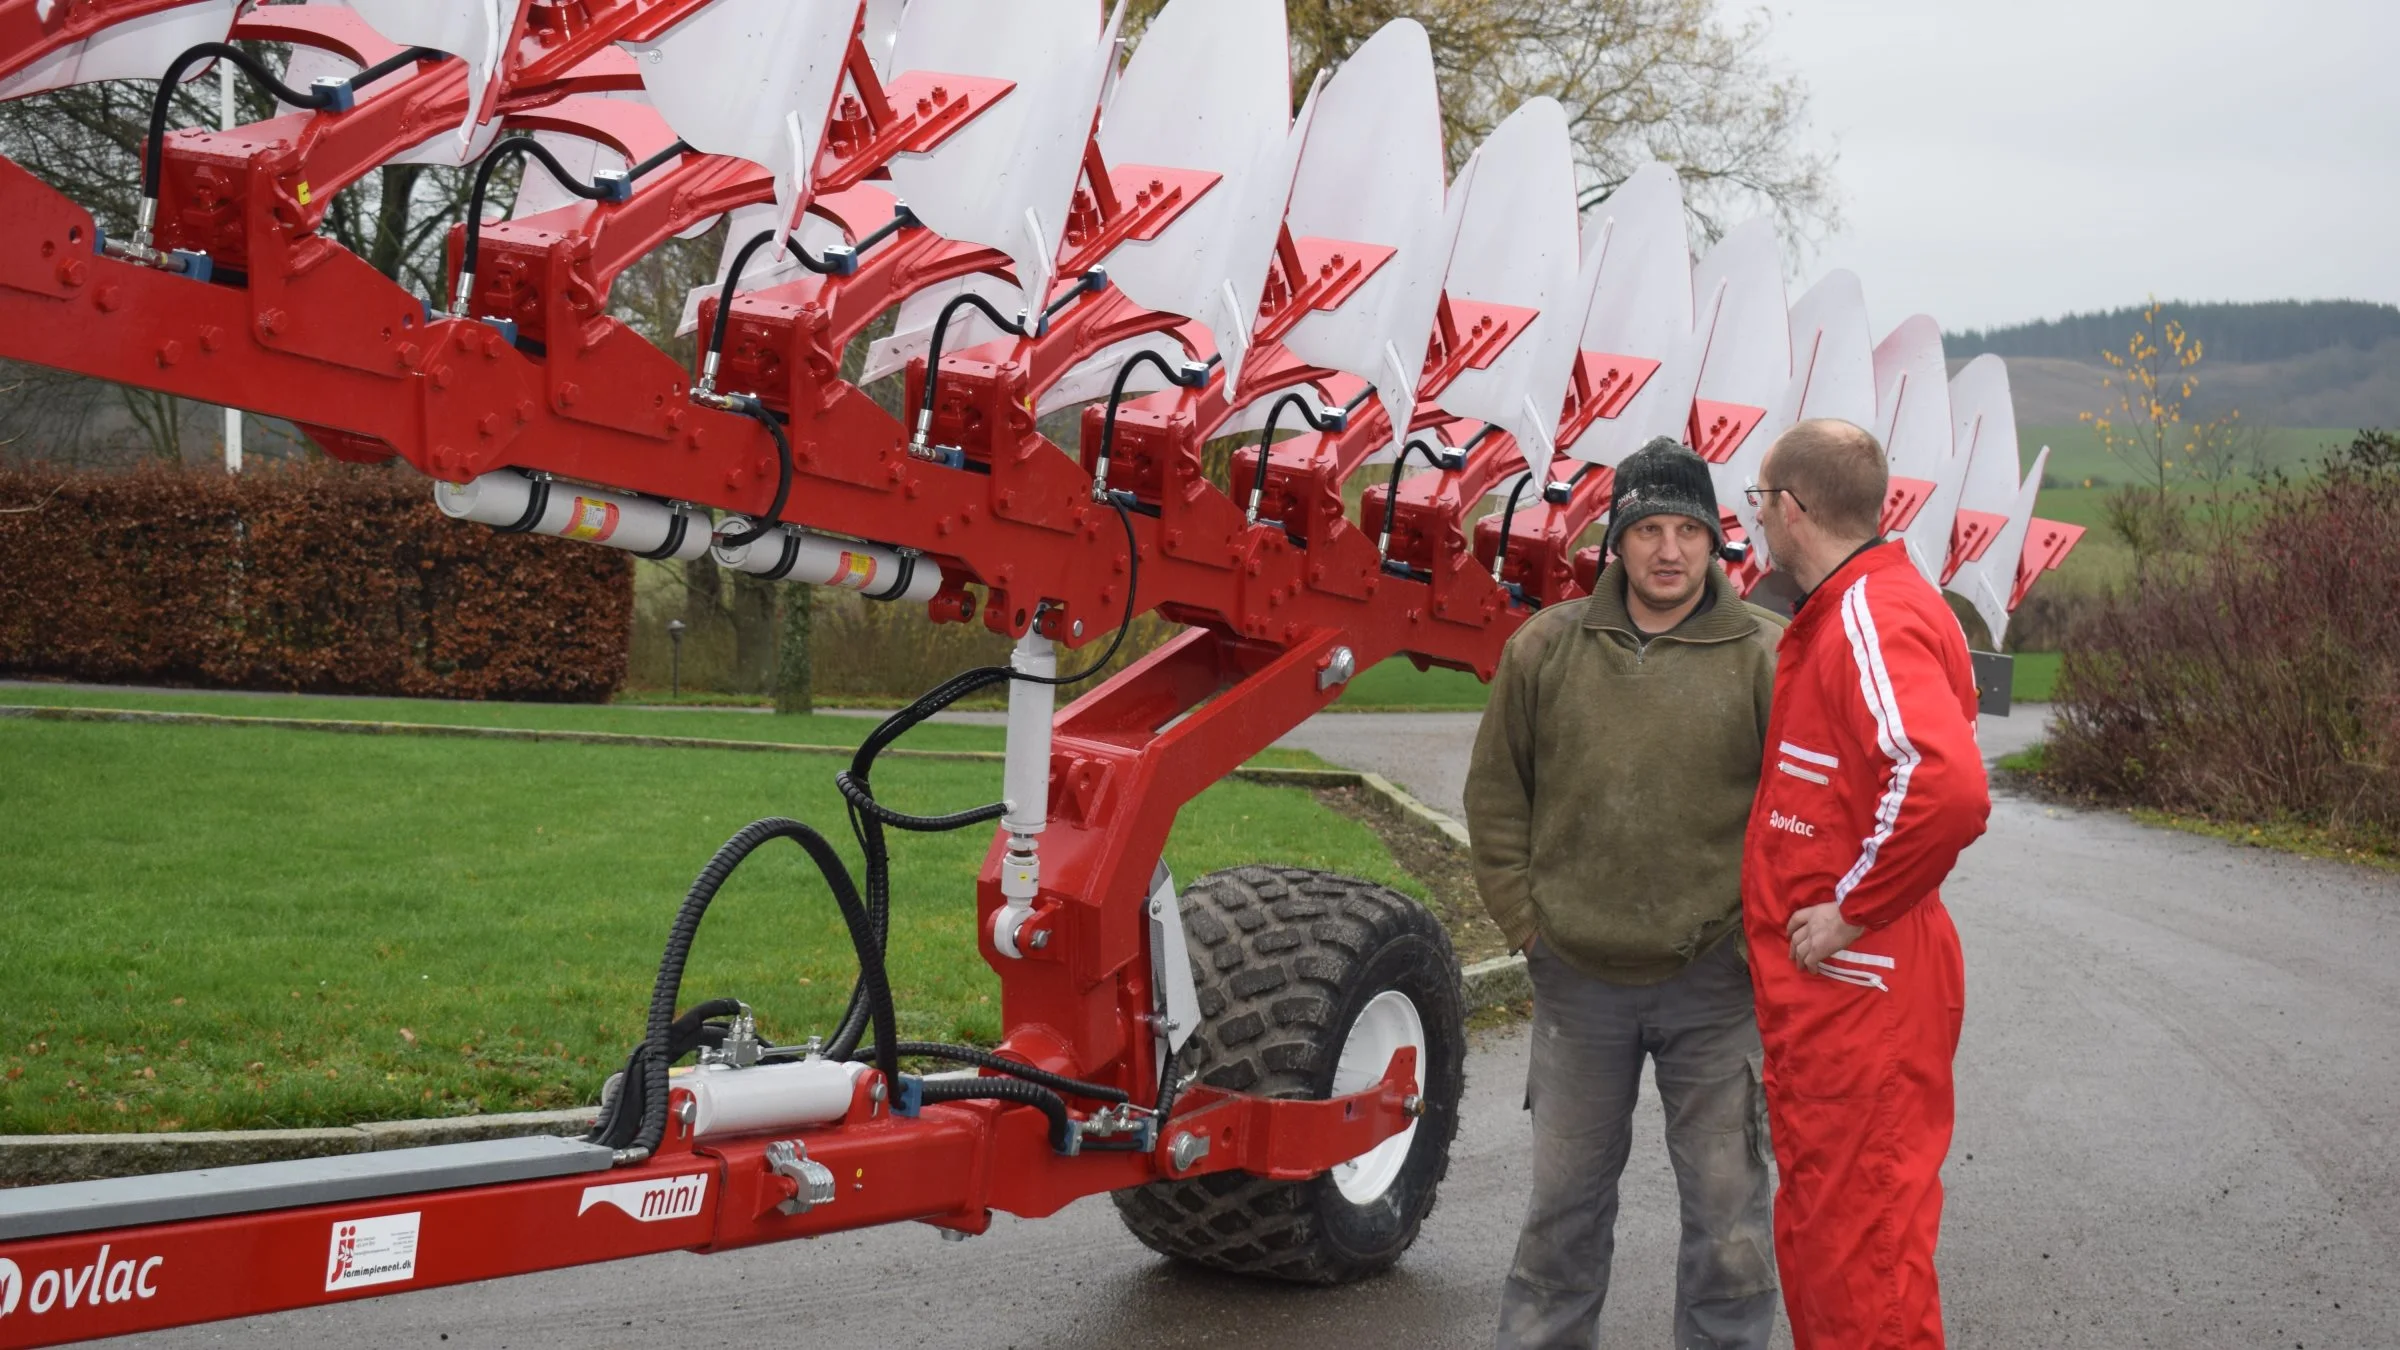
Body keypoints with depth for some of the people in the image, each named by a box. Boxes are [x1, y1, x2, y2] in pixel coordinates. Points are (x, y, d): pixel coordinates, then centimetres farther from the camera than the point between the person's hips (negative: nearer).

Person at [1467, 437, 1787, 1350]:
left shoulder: (1763, 658, -5)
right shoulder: (1546, 648, 2)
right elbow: (1495, 794, 8)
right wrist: (1523, 918, 3)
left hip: (1714, 984, -2)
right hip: (1577, 977, 2)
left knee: (1726, 1205, 5)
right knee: (1565, 1196, 16)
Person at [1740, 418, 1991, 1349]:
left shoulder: (1872, 619, -19)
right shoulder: (1839, 614, 15)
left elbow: (1946, 783, -34)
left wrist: (1852, 908, -24)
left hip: (1862, 996, -11)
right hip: (1822, 994, 11)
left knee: (1861, 1246, -3)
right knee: (1817, 1230, 20)